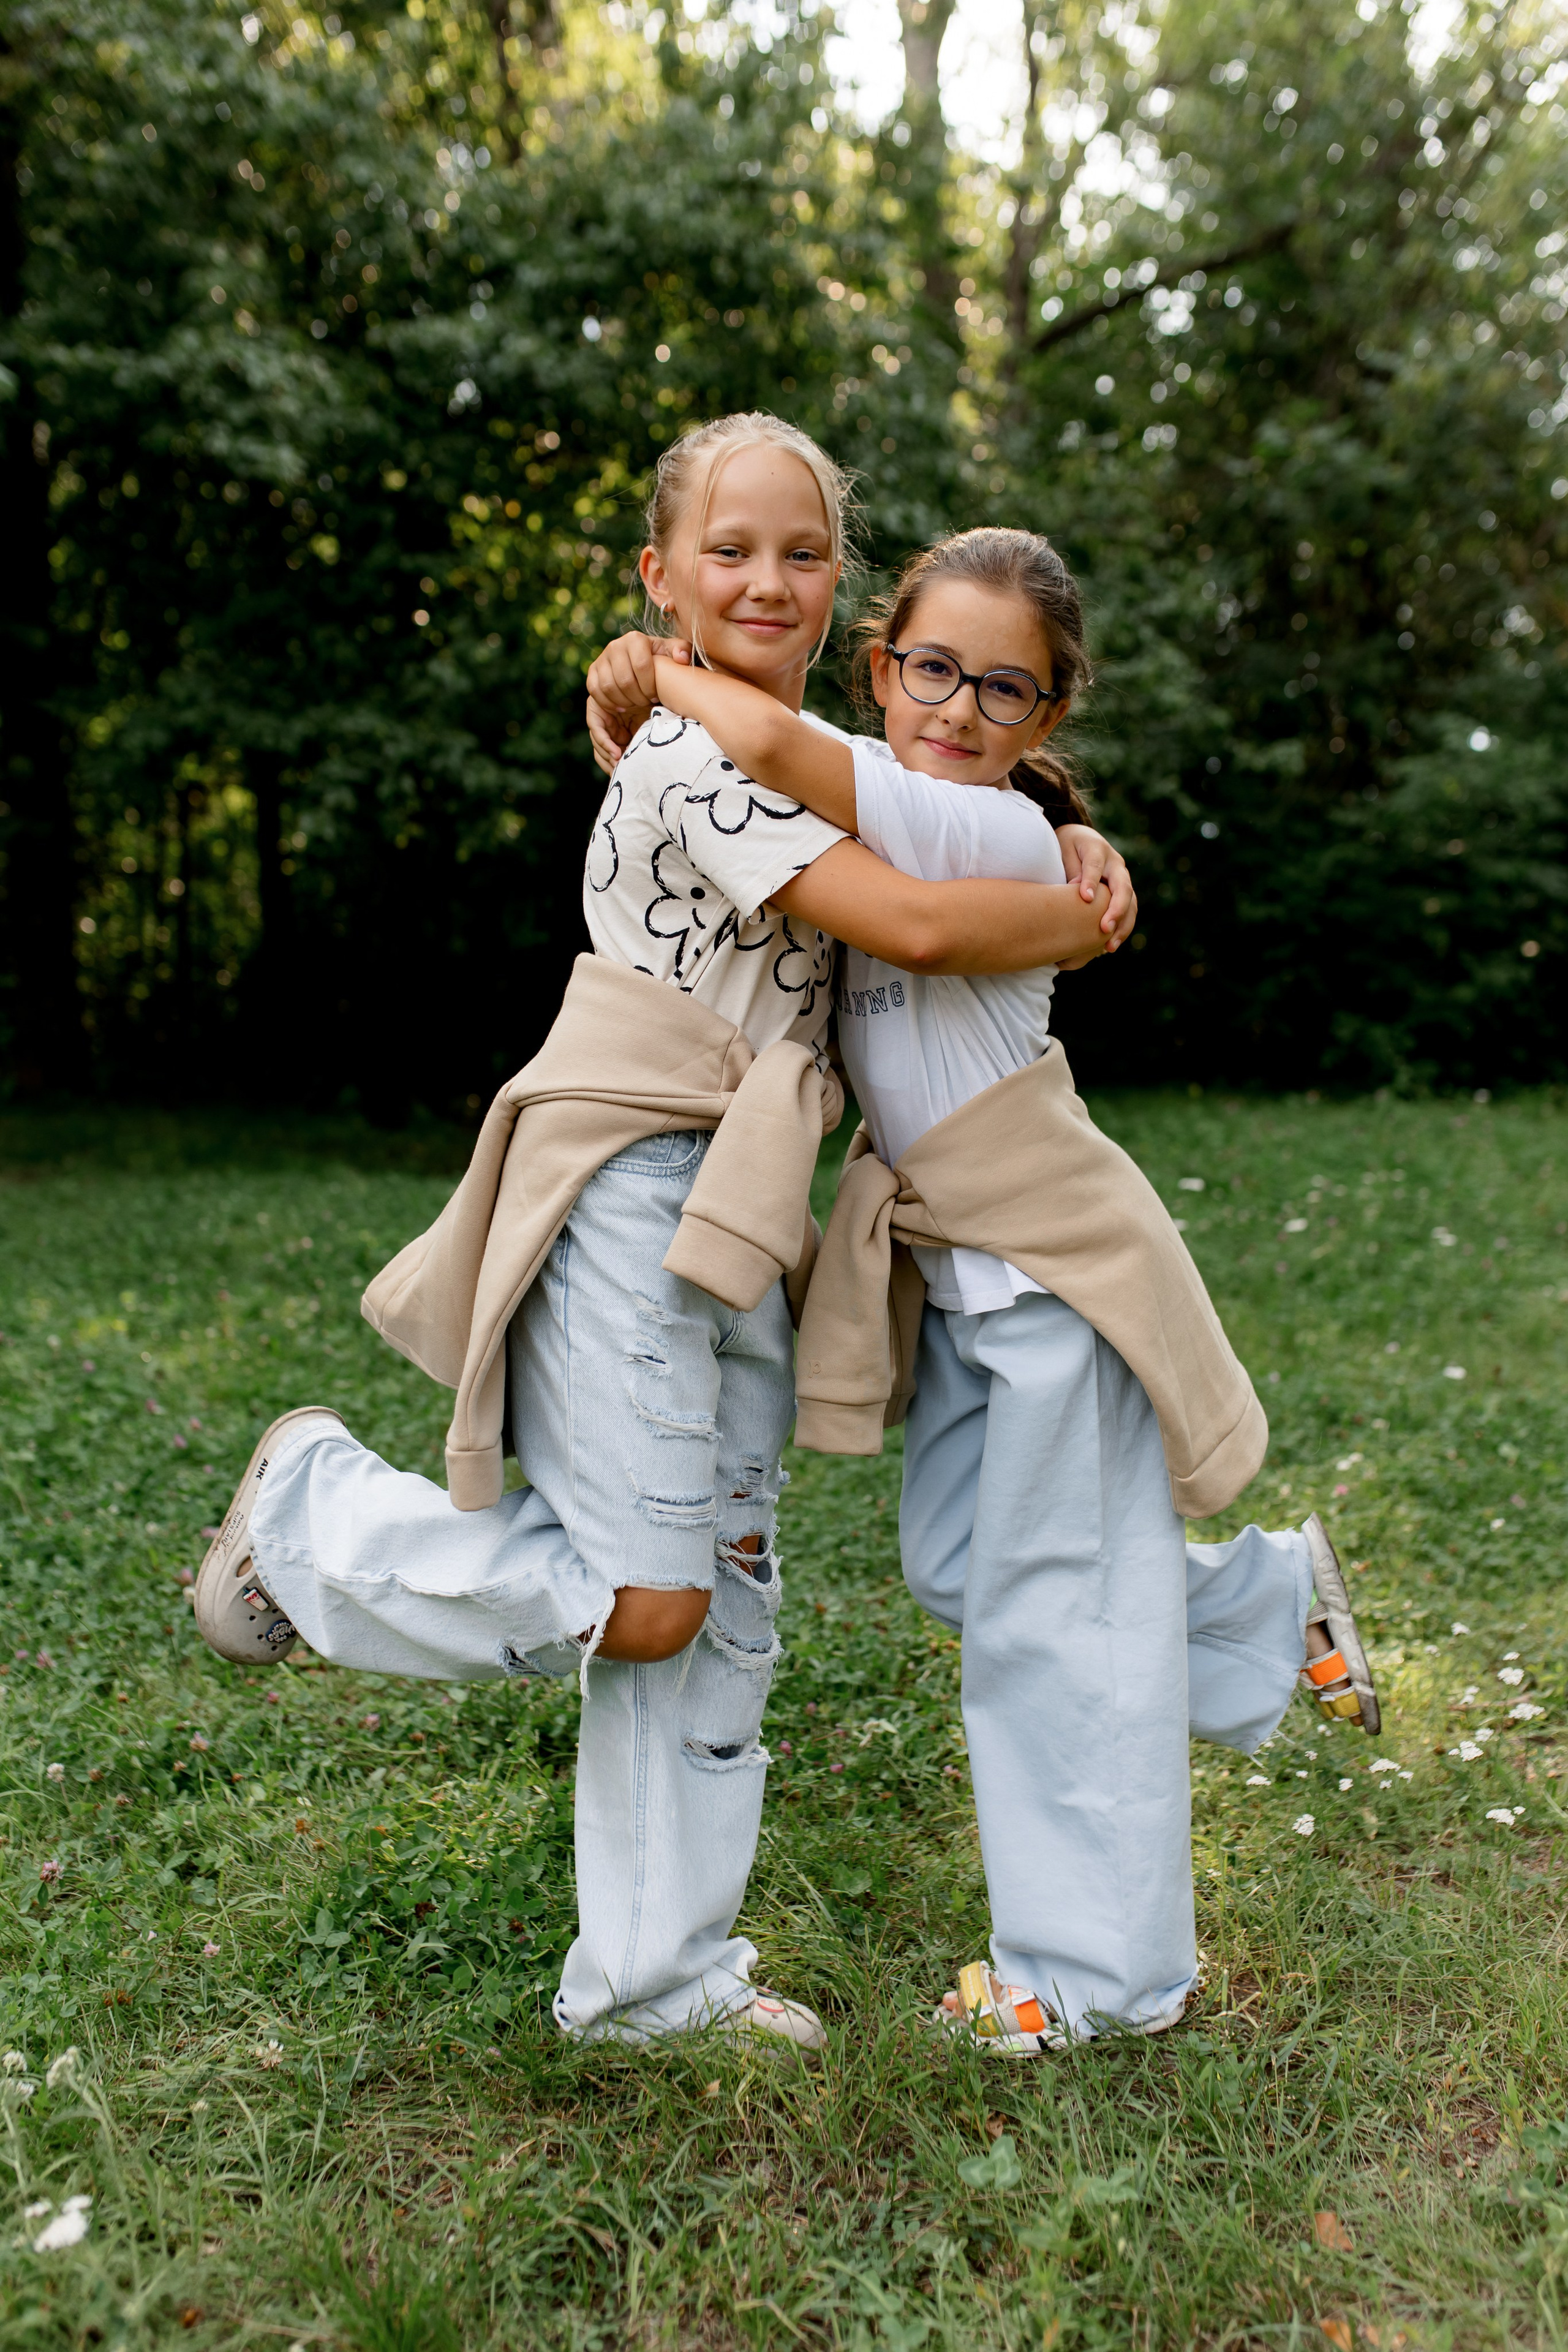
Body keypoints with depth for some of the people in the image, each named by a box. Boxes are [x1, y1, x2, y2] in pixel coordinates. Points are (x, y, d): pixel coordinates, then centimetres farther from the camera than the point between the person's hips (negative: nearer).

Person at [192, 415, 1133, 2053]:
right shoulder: (699, 756, -13)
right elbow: (915, 927, -23)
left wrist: (1074, 854, 7)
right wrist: (1083, 925, -6)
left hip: (733, 1225, 9)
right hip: (631, 1203, -9)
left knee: (723, 1613, 11)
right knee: (640, 1605, -9)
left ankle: (655, 1978, 25)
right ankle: (319, 1504, 14)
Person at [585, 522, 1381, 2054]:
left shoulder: (996, 829, -21)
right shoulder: (876, 813, 4)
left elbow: (771, 743, -35)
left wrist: (663, 672, -15)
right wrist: (634, 708, -6)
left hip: (1051, 1264, -9)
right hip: (956, 1270, 9)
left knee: (1050, 1609, 2)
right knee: (953, 1565, 17)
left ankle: (1094, 1966, 23)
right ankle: (1271, 1597, 36)